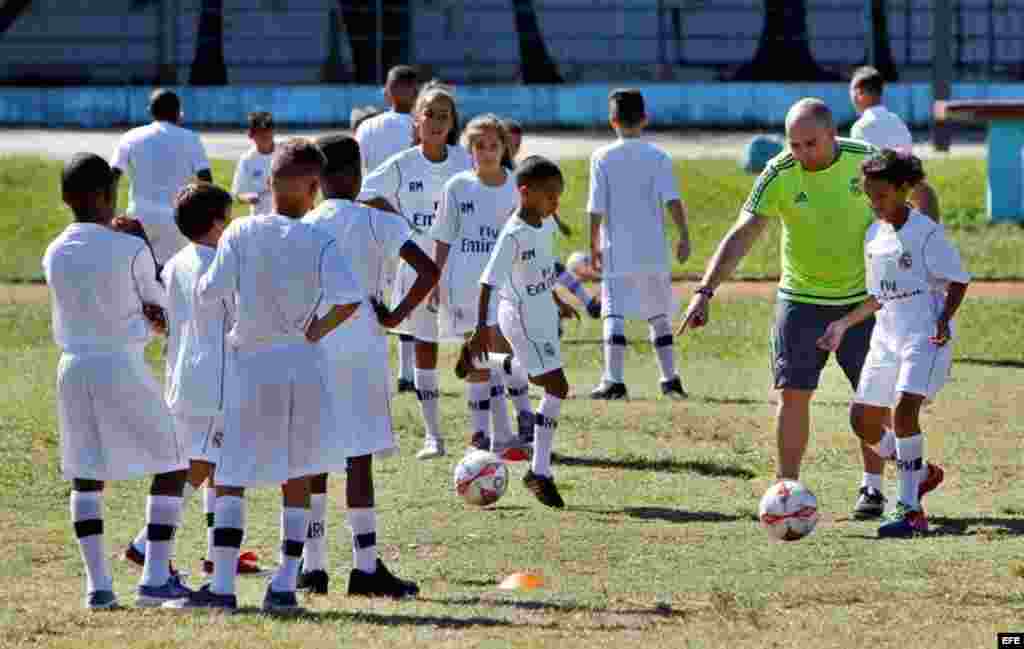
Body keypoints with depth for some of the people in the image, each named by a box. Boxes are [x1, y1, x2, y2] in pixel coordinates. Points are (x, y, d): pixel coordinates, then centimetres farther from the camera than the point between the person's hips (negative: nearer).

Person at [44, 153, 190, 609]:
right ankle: (155, 577, 0)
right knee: (171, 465, 7)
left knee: (86, 475, 12)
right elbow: (162, 305, 0)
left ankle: (97, 583, 4)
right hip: (123, 366, -5)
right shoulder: (130, 250, -11)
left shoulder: (55, 254, 4)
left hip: (74, 366, 5)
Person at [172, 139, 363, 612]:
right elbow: (349, 298, -20)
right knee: (297, 481, 10)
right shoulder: (320, 241, -6)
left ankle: (222, 586, -3)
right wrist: (317, 330, -4)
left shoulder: (241, 233, -6)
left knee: (230, 479, 5)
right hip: (303, 369, 1)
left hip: (250, 367, 0)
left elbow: (209, 293, -10)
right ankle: (284, 585, 7)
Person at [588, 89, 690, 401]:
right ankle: (670, 378, 13)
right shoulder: (658, 156, 0)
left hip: (617, 251, -2)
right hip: (653, 251, 2)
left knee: (614, 314, -3)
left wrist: (594, 247, 5)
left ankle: (614, 380, -14)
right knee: (658, 315, 14)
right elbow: (673, 200, -9)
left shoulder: (602, 157, -2)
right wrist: (684, 237, -7)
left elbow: (597, 208, -3)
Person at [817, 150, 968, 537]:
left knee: (904, 411, -23)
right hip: (887, 335, 8)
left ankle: (910, 511, -19)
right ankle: (920, 473, 31)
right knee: (866, 422, 7)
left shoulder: (926, 232, -11)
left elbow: (957, 281, -9)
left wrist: (944, 319, -23)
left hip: (926, 336, -8)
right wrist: (843, 325, 18)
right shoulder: (874, 236, 11)